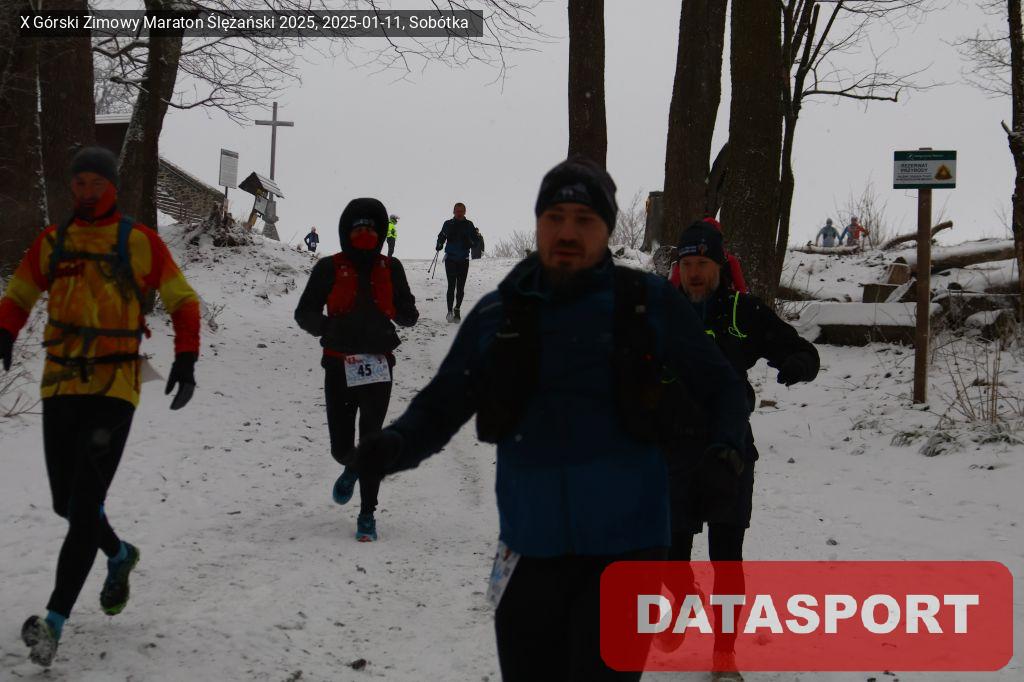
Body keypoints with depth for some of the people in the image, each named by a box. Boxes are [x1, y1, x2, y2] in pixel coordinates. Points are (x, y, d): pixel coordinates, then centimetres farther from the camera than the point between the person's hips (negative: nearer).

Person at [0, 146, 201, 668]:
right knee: (65, 501, 11)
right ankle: (119, 555, 41)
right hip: (60, 385, 4)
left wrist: (185, 359, -7)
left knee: (85, 502, -13)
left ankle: (55, 619, -14)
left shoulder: (139, 241, 1)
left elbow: (182, 301, 6)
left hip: (114, 388, -4)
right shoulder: (52, 242, 9)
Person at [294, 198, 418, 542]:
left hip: (378, 366, 0)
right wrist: (327, 327, -19)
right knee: (341, 446, 3)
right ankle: (353, 468, 41)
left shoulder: (390, 268, 7)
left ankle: (367, 514, 5)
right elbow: (304, 313, 1)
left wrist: (404, 314, -12)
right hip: (340, 366, 0)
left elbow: (408, 314, 12)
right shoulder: (329, 268, 2)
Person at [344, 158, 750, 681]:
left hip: (625, 546, -2)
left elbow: (721, 389, 8)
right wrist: (393, 446, -13)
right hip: (531, 548, 3)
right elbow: (442, 406, 7)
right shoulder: (498, 315, 4)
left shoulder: (649, 304, -1)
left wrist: (724, 450, -12)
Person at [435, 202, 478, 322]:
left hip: (464, 260, 2)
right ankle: (450, 311, -10)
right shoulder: (448, 224, 1)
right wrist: (439, 245, -14)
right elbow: (441, 237, 4)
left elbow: (475, 239, 3)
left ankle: (457, 310, 23)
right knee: (451, 286, -11)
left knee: (461, 287, 8)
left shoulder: (469, 225, 3)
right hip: (450, 259, -2)